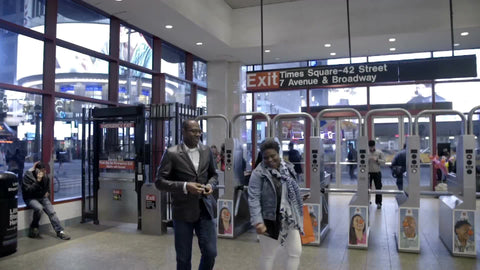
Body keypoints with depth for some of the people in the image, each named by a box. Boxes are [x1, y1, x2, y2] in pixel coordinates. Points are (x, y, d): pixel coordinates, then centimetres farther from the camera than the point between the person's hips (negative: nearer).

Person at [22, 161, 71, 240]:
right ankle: (34, 227, -9)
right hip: (30, 198, -5)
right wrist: (37, 181, -27)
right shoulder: (28, 176, -12)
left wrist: (47, 193, 9)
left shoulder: (45, 177, 5)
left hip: (42, 197, 5)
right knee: (39, 208, -35)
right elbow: (28, 190, -22)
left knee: (52, 212, -15)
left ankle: (60, 231, -14)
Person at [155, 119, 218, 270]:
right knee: (183, 257, 10)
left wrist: (210, 185, -5)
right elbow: (160, 181, -8)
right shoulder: (172, 153, -8)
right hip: (183, 211, -3)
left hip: (205, 209, 3)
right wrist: (185, 186, -20)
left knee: (210, 253, 5)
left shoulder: (207, 151, 6)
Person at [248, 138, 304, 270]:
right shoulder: (258, 173, -13)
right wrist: (258, 222, -27)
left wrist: (298, 216, 14)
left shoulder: (288, 169, 5)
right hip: (270, 221, -5)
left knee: (296, 252, 12)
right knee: (268, 255, 10)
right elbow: (253, 199, -18)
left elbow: (295, 193, 13)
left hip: (290, 220, 6)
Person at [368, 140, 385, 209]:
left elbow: (383, 162, -3)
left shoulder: (379, 153, 1)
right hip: (368, 173, 1)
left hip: (377, 173, 0)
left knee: (378, 188, -1)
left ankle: (378, 203, 6)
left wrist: (377, 160, -17)